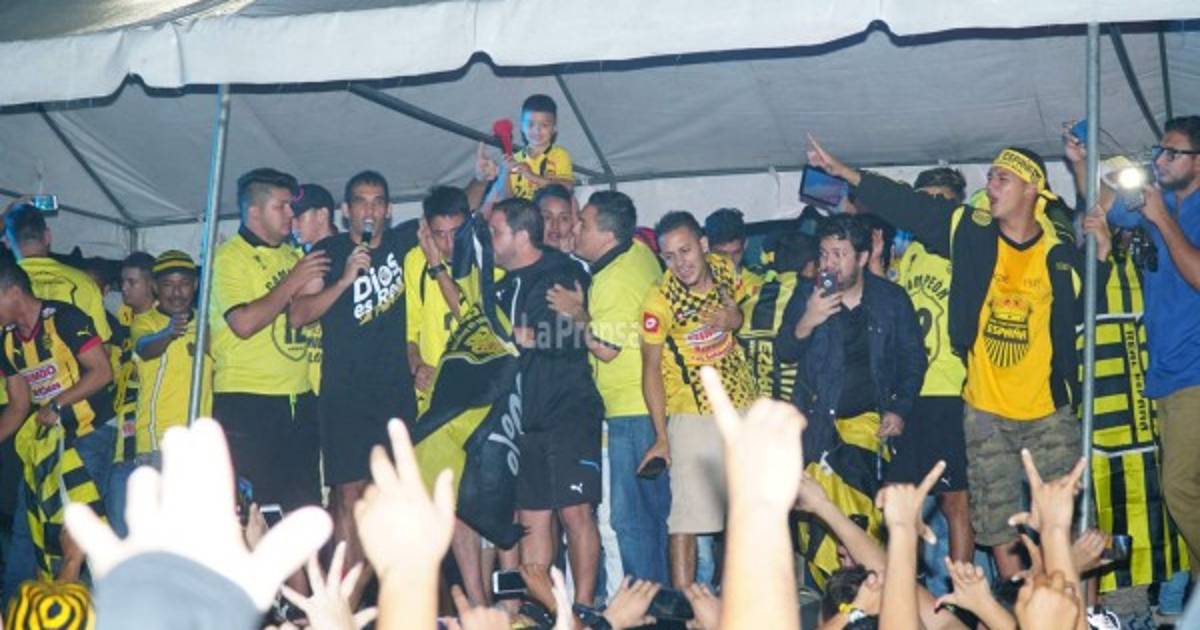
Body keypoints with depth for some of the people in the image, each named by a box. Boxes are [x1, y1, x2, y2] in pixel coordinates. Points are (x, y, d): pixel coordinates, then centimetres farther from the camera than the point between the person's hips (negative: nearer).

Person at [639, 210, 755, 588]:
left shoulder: (723, 270, -5)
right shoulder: (659, 301, -20)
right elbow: (651, 368, -14)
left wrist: (730, 318, -13)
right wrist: (661, 437, -17)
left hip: (743, 403, 6)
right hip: (695, 413, -6)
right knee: (687, 515, -11)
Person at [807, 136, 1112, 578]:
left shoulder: (1060, 251, -2)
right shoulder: (970, 231, 1)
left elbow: (1082, 311, 1)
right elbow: (906, 206, 1)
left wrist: (1100, 254, -9)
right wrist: (844, 172, 0)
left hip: (1049, 410, -1)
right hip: (985, 411, 1)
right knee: (996, 522, 6)